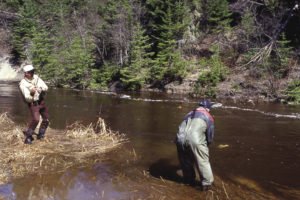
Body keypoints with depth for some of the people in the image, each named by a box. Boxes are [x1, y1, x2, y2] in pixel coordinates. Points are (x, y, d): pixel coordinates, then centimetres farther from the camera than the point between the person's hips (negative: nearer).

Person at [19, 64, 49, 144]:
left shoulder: (36, 77, -4)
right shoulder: (23, 84, -18)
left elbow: (46, 87, -3)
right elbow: (27, 98, -22)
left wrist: (42, 89, -24)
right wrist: (31, 93, -42)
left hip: (41, 101, 6)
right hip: (33, 104, -6)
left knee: (46, 119, 13)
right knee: (35, 119, -25)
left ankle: (40, 134, 32)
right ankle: (28, 136, -9)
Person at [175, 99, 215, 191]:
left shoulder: (189, 114, 30)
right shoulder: (208, 116, 15)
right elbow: (210, 134, 13)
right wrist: (206, 144, 32)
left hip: (180, 139, 5)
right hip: (194, 140, -5)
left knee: (186, 161, 23)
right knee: (203, 162, 10)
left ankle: (189, 180, 36)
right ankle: (207, 183, 17)